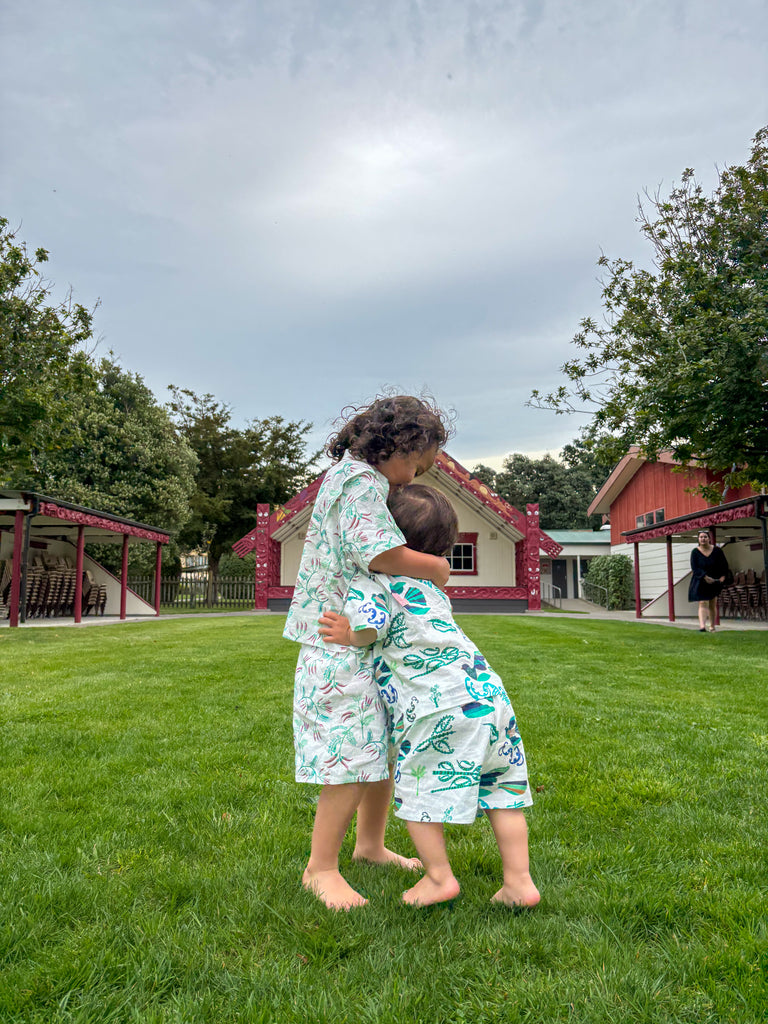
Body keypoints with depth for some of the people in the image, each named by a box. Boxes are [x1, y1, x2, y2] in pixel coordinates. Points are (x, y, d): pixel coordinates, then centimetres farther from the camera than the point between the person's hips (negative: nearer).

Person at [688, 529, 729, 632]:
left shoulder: (717, 551, -1)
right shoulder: (695, 552, -6)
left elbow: (724, 565, 5)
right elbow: (694, 568, -12)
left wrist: (722, 577, -8)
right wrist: (705, 577, -23)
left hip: (714, 582, 2)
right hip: (700, 582, -2)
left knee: (712, 605, 10)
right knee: (702, 603, -14)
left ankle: (712, 626, 22)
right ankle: (702, 626, -25)